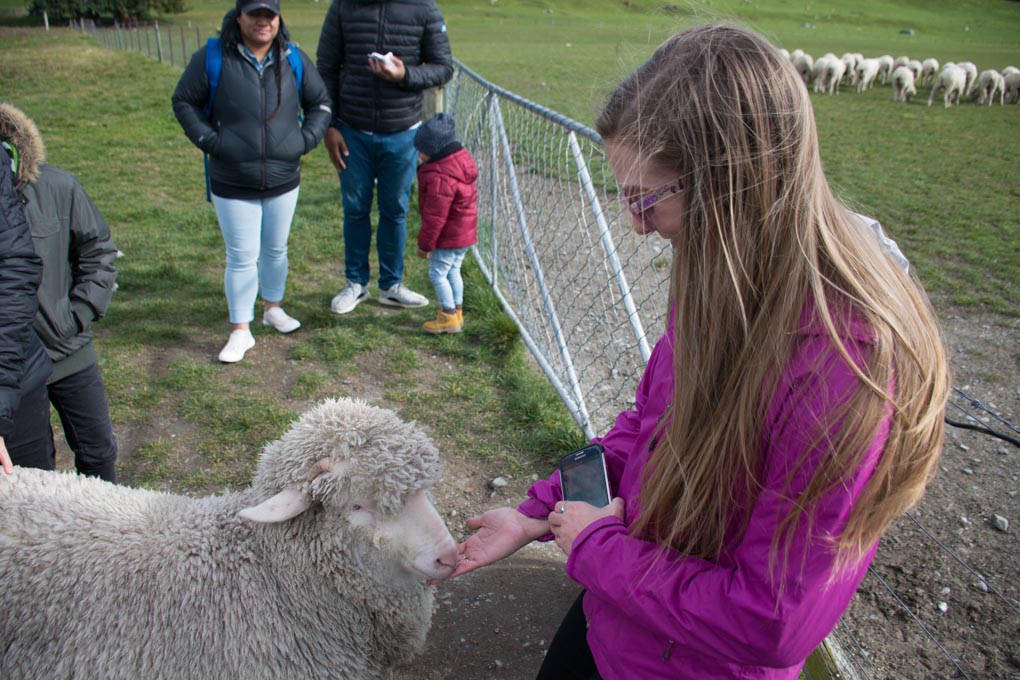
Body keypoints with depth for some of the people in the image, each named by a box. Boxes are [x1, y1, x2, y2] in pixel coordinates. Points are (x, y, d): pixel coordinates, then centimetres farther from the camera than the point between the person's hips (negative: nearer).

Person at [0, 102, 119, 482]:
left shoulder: (58, 187, -11)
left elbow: (99, 251, 1)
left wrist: (80, 314, -7)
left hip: (72, 353, 2)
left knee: (98, 451, 17)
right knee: (32, 469, 14)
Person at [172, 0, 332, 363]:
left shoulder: (294, 60, 0)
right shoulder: (211, 57, -8)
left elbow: (320, 103, 11)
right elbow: (183, 102, 1)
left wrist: (306, 139, -2)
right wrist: (209, 140, -10)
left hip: (283, 181, 3)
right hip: (232, 185, -3)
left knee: (276, 250, 17)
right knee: (242, 257, 1)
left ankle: (273, 308, 38)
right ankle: (240, 331, 13)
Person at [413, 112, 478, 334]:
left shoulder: (439, 177, -27)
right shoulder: (462, 158, 4)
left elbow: (435, 216, -24)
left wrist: (425, 244, -13)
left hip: (449, 237, -10)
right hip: (465, 232, 10)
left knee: (437, 273, 2)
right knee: (453, 271, 20)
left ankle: (449, 317, 9)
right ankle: (457, 311, 30)